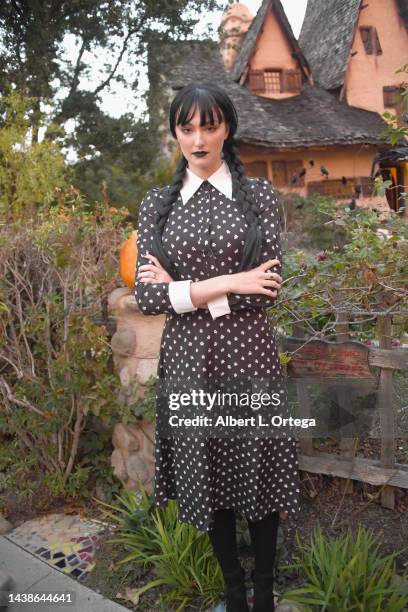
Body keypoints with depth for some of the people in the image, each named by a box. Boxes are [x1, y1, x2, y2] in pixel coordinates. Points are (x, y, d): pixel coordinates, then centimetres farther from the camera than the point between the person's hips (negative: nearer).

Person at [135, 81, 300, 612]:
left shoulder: (259, 194, 1)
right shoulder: (156, 203, 5)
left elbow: (267, 289, -9)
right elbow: (146, 296, -5)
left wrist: (181, 288, -10)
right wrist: (225, 283, -14)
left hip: (247, 354, -1)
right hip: (187, 356, 2)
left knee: (258, 474, 11)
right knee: (208, 477, 13)